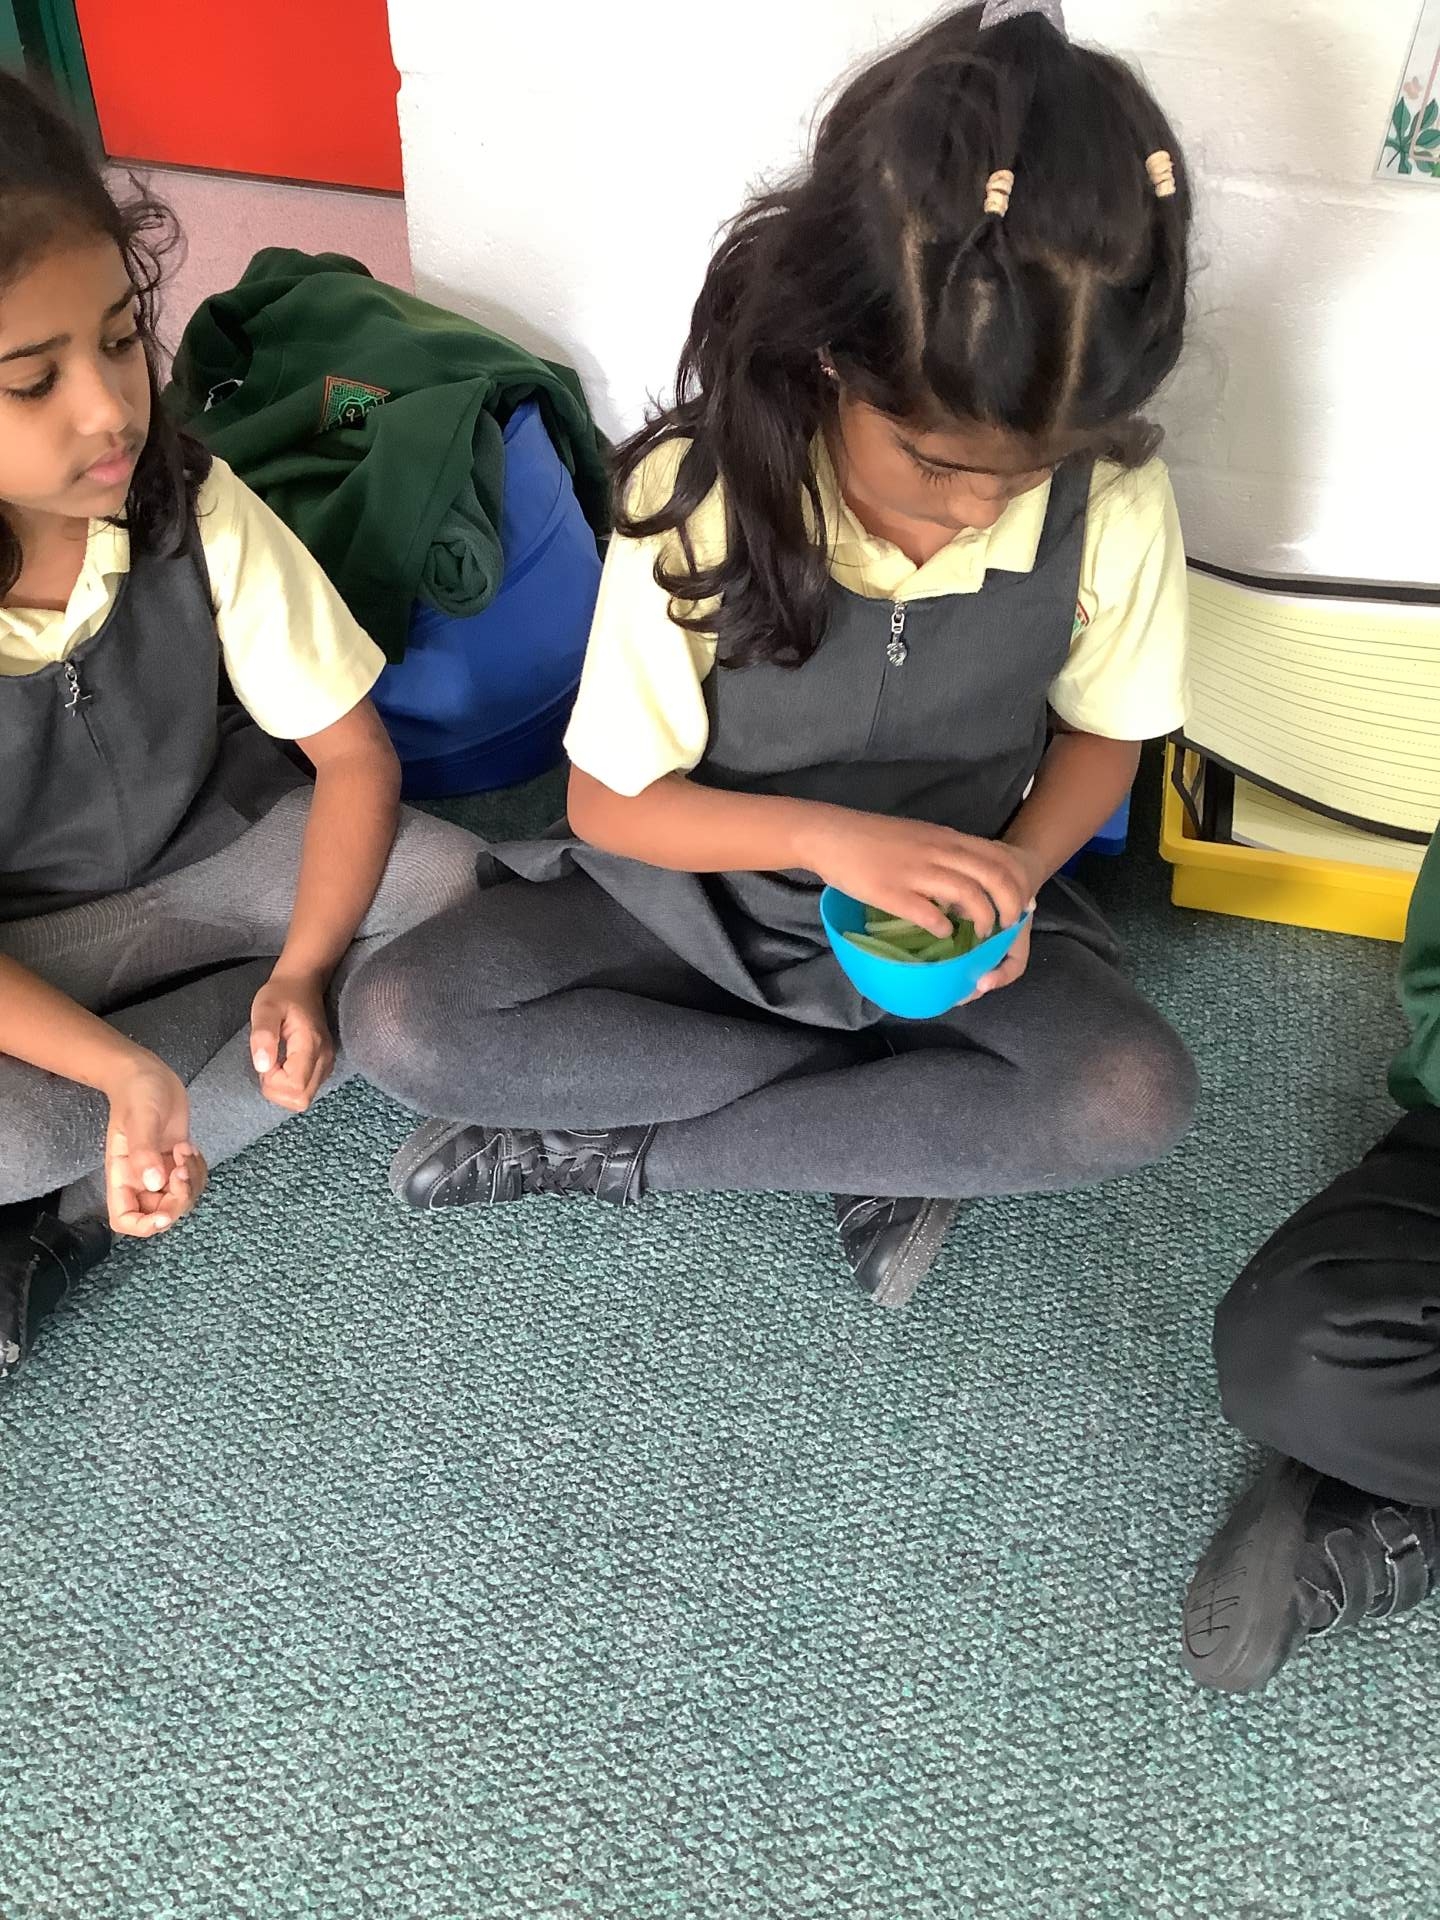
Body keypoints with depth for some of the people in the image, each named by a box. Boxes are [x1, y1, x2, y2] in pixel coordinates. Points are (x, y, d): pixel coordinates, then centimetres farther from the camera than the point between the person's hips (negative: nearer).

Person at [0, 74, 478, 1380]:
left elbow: (355, 752, -12)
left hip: (215, 860, 4)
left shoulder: (198, 512, -19)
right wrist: (125, 1070, -34)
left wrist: (303, 969, -27)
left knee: (447, 885, -25)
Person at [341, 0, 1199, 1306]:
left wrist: (1018, 871, -21)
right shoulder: (698, 498, -22)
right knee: (399, 1024, -20)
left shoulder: (1116, 508, -19)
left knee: (1137, 1100, -28)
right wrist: (824, 836, -31)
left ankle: (612, 1150, -17)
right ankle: (908, 1129, -16)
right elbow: (609, 799, -14)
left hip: (948, 901, 1)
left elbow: (1101, 731, 0)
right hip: (699, 886, 0)